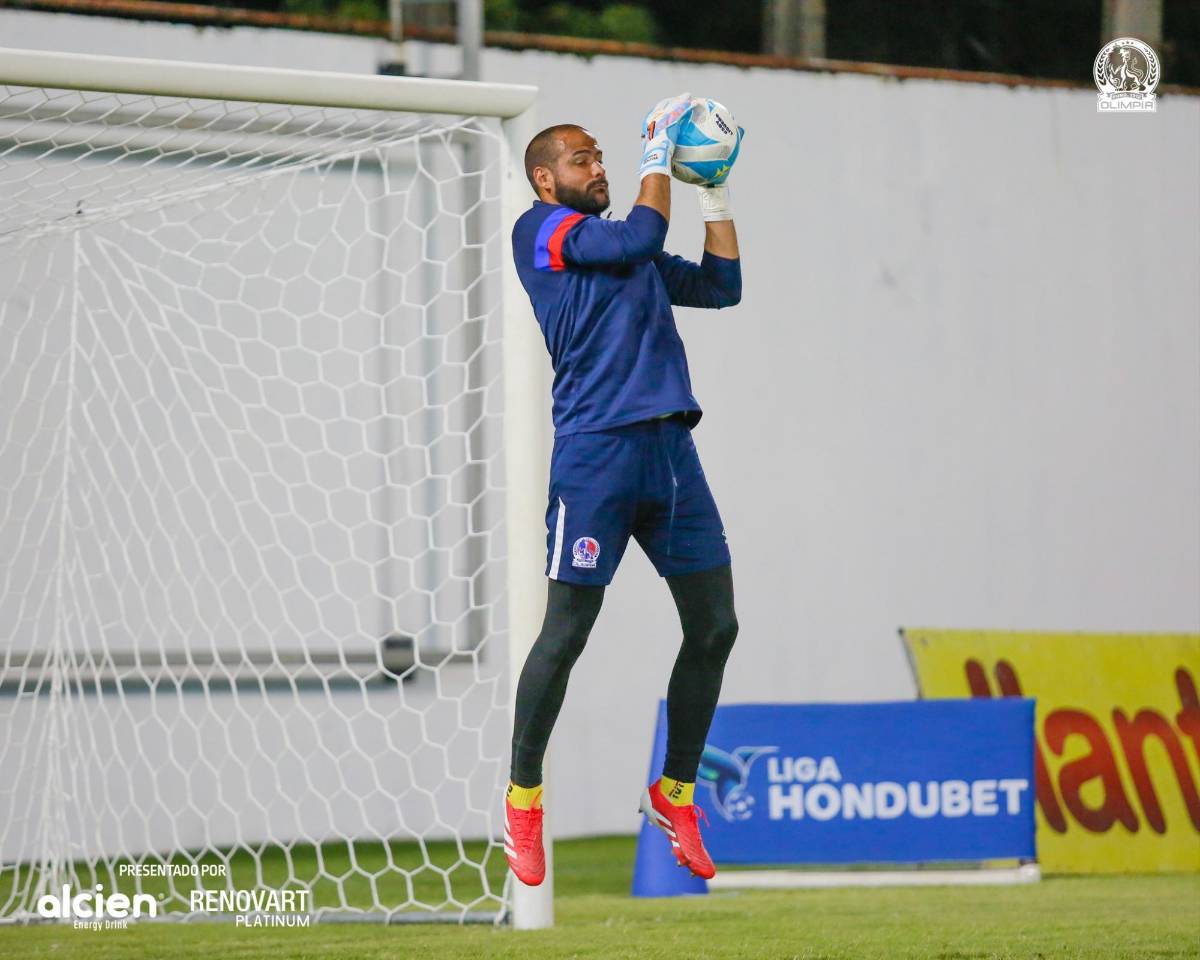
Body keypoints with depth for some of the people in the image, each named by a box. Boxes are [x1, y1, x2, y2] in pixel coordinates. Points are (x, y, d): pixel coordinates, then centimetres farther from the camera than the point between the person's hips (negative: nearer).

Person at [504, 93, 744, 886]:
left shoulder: (627, 252, 22)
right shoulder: (541, 230, 0)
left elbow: (722, 285, 24)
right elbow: (641, 235, -13)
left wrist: (716, 192, 21)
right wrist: (659, 150, -4)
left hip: (671, 449, 7)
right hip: (597, 449, -7)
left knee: (714, 626, 4)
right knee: (566, 633, -6)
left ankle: (676, 793, 16)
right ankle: (524, 799, 8)